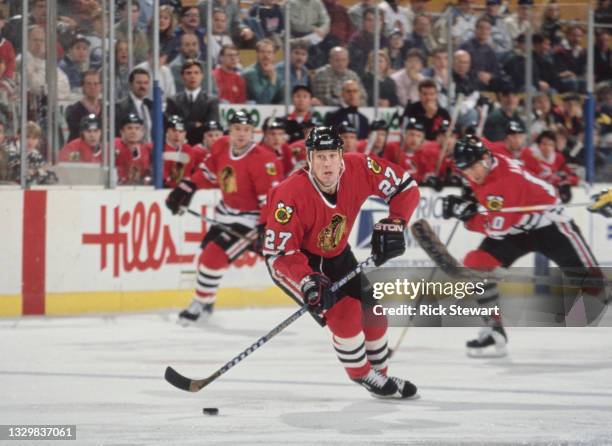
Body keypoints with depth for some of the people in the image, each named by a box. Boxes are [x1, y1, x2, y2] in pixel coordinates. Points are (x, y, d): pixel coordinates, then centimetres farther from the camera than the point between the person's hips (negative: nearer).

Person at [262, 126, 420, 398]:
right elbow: (278, 252, -33)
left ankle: (380, 373, 32)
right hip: (292, 259, -6)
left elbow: (406, 188, -10)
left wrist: (393, 223, -23)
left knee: (371, 308, 9)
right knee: (344, 311, -21)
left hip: (336, 254, 6)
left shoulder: (358, 169, -24)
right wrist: (308, 281, -46)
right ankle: (362, 375, 1)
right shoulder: (292, 194, -36)